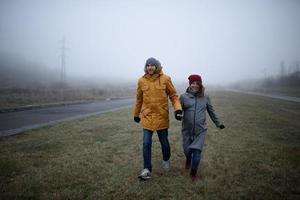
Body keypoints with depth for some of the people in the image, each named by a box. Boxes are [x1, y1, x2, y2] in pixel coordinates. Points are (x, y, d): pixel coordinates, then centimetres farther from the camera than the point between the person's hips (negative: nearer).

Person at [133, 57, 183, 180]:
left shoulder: (165, 79, -6)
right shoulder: (142, 81, 1)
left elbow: (173, 95, 0)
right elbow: (139, 99, 12)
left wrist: (178, 109, -17)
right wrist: (136, 114, 20)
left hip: (161, 116, -1)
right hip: (147, 116, 1)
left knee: (164, 142, 12)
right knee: (146, 143, -3)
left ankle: (166, 160, 41)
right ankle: (147, 169, 8)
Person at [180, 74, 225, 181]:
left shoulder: (205, 97, 2)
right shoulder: (184, 96, -4)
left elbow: (211, 111, 12)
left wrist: (218, 124, 19)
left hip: (200, 130, 0)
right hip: (187, 130, 0)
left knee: (197, 152, -6)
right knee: (187, 150, 14)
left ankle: (193, 173, 20)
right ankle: (188, 160, 52)